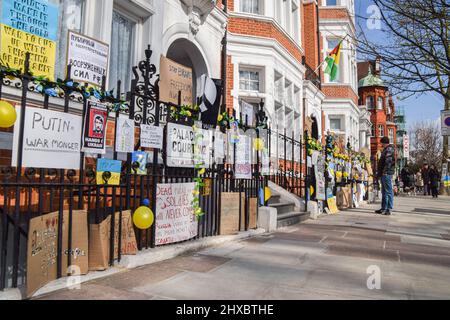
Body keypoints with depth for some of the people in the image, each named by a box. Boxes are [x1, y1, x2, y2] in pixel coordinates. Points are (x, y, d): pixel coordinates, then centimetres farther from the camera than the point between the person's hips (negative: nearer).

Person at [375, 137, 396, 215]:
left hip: (386, 173, -11)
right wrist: (379, 172, 21)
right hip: (384, 174, 11)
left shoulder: (389, 149, -10)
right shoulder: (386, 149, 22)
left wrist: (385, 171, -22)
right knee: (384, 191, 13)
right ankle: (384, 208, 19)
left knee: (388, 191, -7)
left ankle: (389, 209, -4)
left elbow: (388, 161, -20)